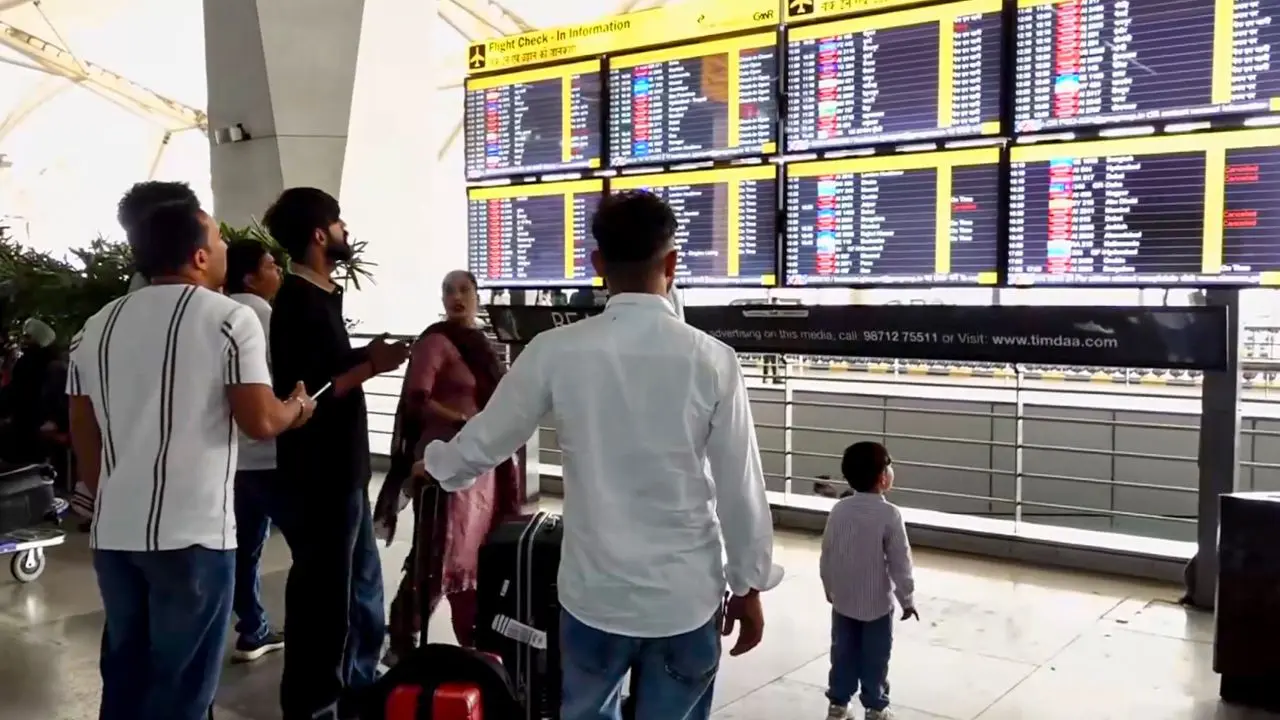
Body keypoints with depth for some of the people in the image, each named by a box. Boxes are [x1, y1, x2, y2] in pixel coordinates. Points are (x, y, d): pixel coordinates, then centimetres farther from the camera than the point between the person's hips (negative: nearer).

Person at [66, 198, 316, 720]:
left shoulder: (97, 327, 11)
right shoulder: (229, 318, -8)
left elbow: (83, 438, 15)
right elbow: (259, 422, -14)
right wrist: (297, 408, 7)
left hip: (113, 532, 6)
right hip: (192, 533, -6)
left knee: (124, 676, 18)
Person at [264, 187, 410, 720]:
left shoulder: (321, 296, 13)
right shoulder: (298, 302, -17)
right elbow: (303, 394, -23)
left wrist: (365, 358, 7)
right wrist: (370, 367, -19)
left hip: (341, 468, 10)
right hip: (318, 474, -10)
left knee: (361, 585, 19)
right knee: (323, 593, 2)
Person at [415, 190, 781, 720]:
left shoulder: (556, 352, -10)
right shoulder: (713, 360, -12)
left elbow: (488, 439, 4)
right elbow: (741, 488, -7)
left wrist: (438, 463, 27)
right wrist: (749, 586, 7)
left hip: (594, 591, 1)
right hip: (686, 596, 0)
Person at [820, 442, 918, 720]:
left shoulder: (839, 510, -4)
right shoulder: (888, 514, -19)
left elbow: (827, 555, 4)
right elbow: (900, 562, -15)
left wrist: (830, 589, 18)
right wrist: (907, 599, -3)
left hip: (842, 600, 4)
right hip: (877, 603, -4)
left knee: (843, 653, 15)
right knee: (874, 657, 9)